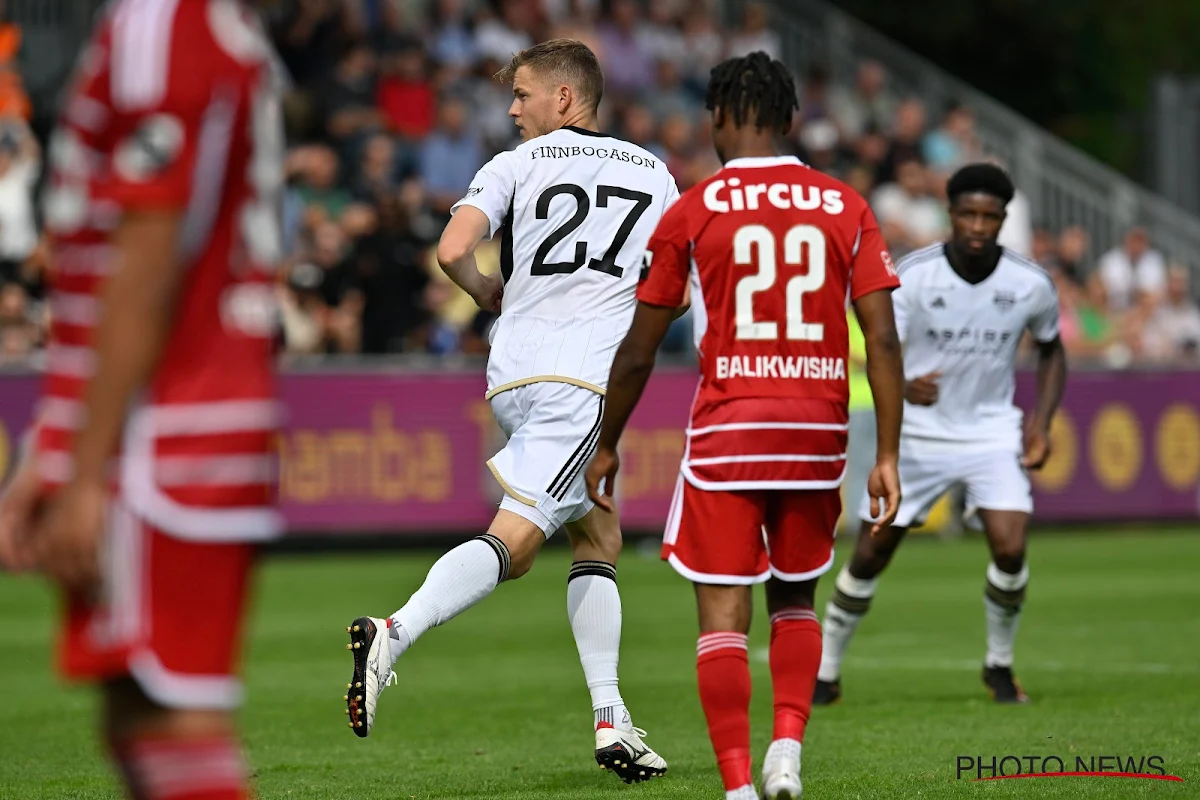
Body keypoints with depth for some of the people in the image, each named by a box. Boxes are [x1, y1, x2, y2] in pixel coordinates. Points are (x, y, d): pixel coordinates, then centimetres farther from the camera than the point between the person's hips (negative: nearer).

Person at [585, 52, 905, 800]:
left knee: (724, 617, 1)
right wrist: (888, 456, 0)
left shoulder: (692, 212, -1)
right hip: (817, 433, 3)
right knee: (795, 603, 20)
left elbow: (638, 352, 2)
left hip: (726, 436, -3)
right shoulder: (846, 207, 4)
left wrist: (607, 448, 14)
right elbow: (883, 339, -2)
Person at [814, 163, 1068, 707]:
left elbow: (1051, 350, 10)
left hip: (993, 432, 1)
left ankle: (999, 666, 8)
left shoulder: (1030, 285, -9)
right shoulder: (910, 276, -16)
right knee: (871, 555, 3)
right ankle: (825, 672, 22)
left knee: (1010, 549, -18)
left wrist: (1042, 422, -3)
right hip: (918, 432, 0)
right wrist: (906, 387, -43)